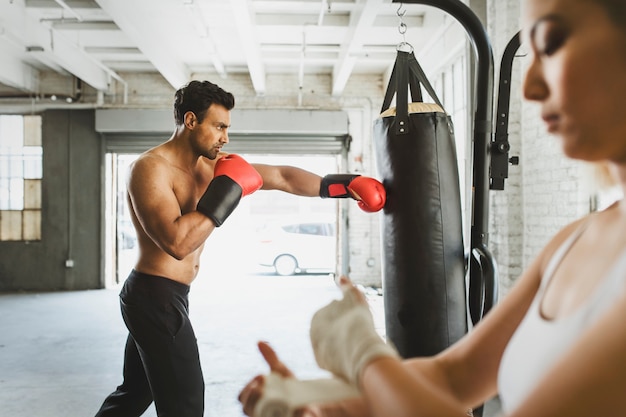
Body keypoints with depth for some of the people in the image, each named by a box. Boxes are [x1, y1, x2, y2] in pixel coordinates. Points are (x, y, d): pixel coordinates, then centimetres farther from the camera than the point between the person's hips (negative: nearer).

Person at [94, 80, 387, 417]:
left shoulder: (215, 164, 4)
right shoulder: (150, 168, -19)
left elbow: (282, 177, 4)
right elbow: (177, 243, -32)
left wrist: (345, 185, -1)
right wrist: (223, 196, -24)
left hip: (160, 297, 9)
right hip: (156, 298, -9)